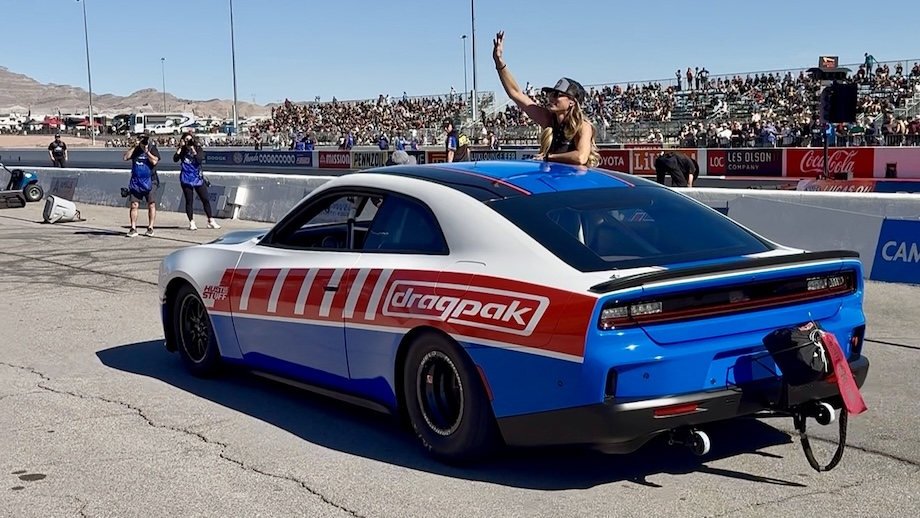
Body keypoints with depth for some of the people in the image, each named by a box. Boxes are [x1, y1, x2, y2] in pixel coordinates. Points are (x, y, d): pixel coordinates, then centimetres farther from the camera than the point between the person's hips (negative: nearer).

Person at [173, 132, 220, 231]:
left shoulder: (198, 149, 1)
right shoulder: (182, 150, 1)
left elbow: (199, 160, -17)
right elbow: (175, 159, -15)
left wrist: (193, 150, -20)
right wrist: (180, 147, -16)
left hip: (198, 178, 1)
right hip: (186, 179, -1)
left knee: (206, 199, 2)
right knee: (189, 201, 1)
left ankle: (211, 221, 12)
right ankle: (191, 222, 6)